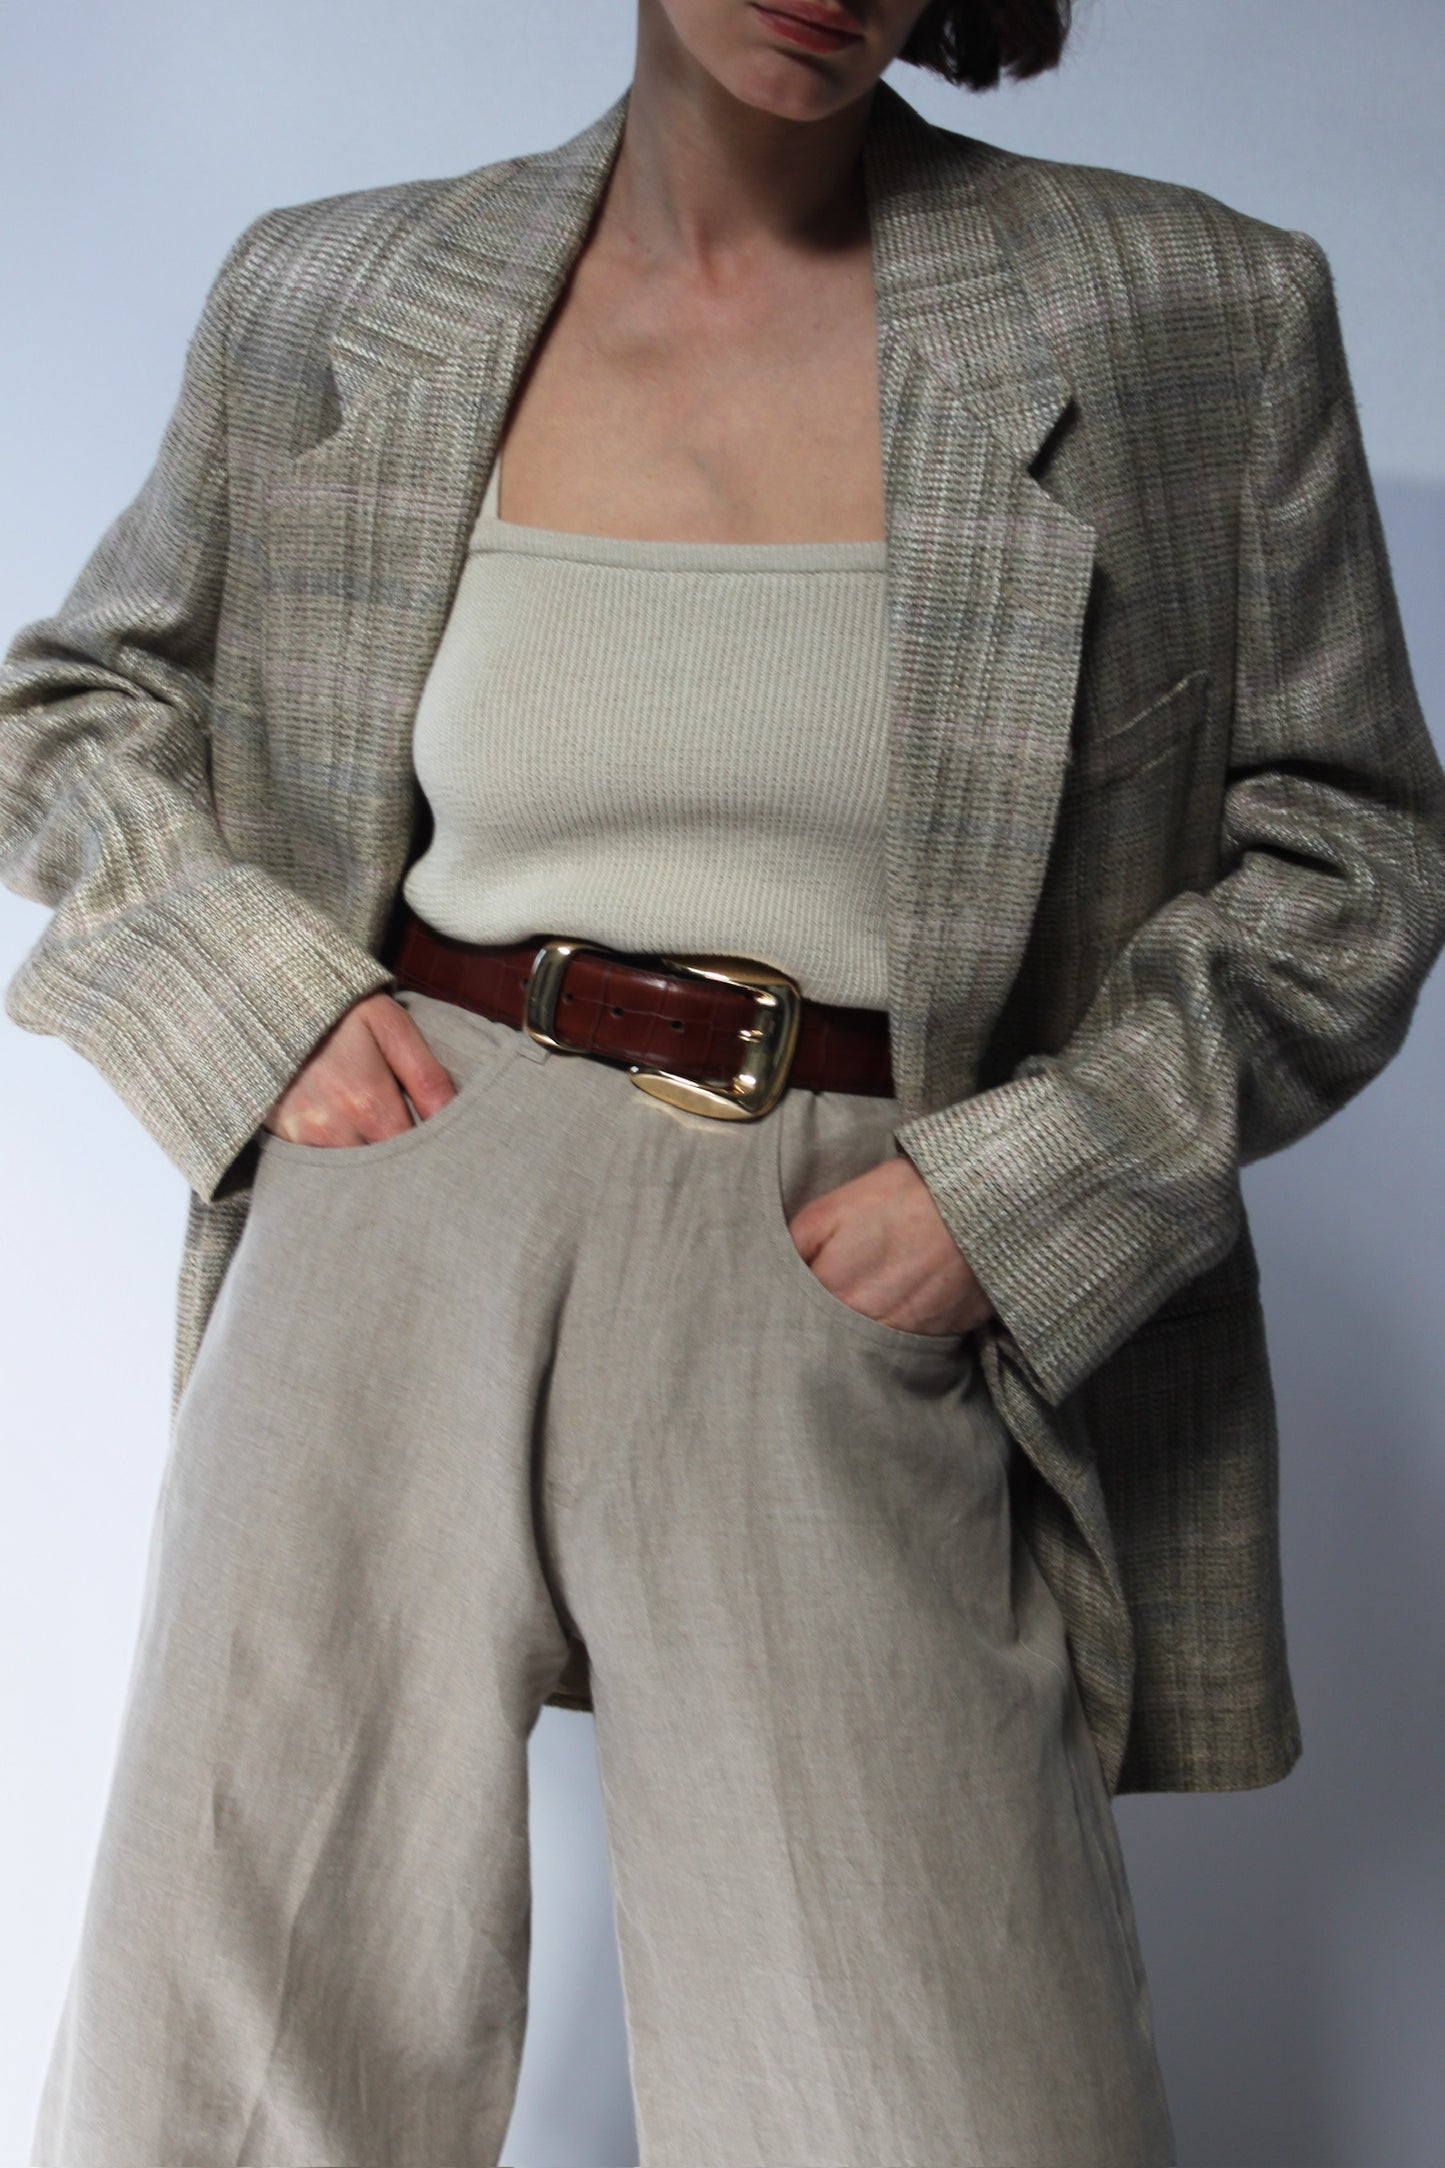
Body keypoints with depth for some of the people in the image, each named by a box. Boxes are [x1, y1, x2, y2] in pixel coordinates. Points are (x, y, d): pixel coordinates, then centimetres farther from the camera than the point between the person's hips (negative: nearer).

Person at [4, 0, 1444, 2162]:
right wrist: (256, 992, 1)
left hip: (840, 1273, -1)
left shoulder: (1198, 315, 1)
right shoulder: (326, 301, 7)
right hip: (403, 1205, 2)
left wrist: (1017, 1183, -7)